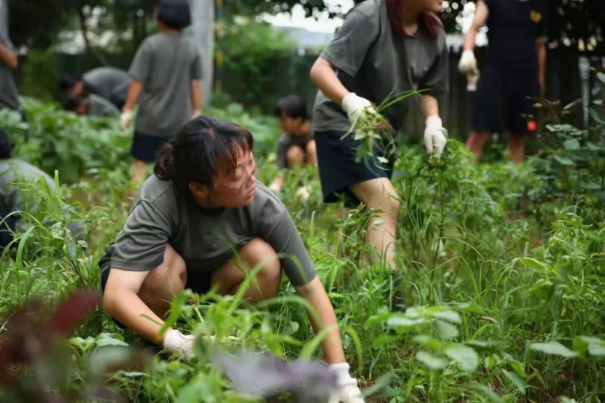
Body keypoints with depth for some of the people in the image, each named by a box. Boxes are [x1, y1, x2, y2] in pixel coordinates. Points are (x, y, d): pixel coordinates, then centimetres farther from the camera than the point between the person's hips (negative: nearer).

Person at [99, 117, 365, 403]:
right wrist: (179, 343, -56)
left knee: (264, 259, -27)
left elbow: (311, 289, -23)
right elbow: (115, 295, -42)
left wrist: (342, 378, -28)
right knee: (167, 263, -36)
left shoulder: (264, 207, -28)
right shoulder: (157, 203, -35)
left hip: (207, 284, 2)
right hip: (135, 276, -2)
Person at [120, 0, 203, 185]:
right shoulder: (191, 48, -2)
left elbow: (138, 81, -10)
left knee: (141, 163, 8)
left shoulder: (151, 44, -11)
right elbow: (195, 84, 1)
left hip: (151, 117, -2)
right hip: (179, 118, 3)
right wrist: (196, 112, 12)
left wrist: (128, 109, -2)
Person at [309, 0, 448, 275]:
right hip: (342, 124, -8)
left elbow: (429, 88, 10)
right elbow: (320, 69, -27)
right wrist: (349, 101, -45)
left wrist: (433, 121, -10)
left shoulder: (433, 34, -4)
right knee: (387, 203, -24)